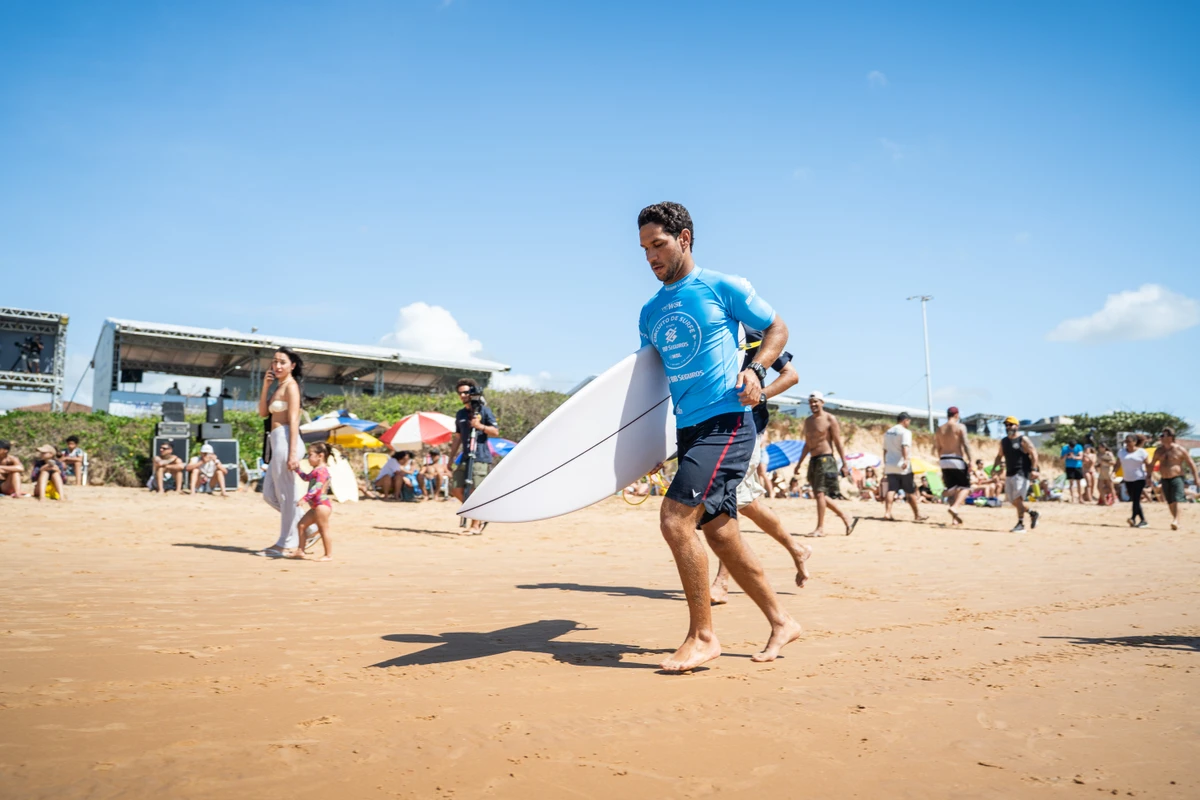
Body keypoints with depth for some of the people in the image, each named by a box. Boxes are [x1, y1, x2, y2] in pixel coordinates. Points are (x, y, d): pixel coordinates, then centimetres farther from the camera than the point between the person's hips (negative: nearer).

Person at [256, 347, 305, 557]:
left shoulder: (291, 386, -6)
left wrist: (293, 453, -22)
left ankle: (288, 543, 3)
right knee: (269, 494, 13)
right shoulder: (279, 386, 20)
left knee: (286, 493, -4)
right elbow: (263, 412, 16)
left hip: (285, 440, -10)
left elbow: (294, 420, -15)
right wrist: (265, 385, 7)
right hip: (277, 442, 10)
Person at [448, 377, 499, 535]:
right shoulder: (460, 414, 16)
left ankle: (476, 525, 0)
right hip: (465, 457, 7)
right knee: (456, 489, 2)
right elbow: (457, 437, 20)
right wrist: (451, 457, 16)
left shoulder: (484, 410, -1)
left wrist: (480, 426, -20)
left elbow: (496, 431, -5)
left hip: (481, 457, -6)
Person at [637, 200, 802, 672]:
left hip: (726, 422, -7)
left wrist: (755, 370, -11)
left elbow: (777, 328, 5)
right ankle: (781, 623, 24)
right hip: (687, 429, 7)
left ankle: (702, 636, -3)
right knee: (720, 533, 9)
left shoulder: (723, 287, -2)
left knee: (675, 518, -17)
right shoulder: (650, 312, 15)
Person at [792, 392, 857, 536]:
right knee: (822, 496, 8)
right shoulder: (808, 421, 16)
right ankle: (847, 521, 21)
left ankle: (820, 528, -6)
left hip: (826, 460, -7)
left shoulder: (830, 419, -5)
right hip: (813, 461, 7)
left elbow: (838, 443, -7)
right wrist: (799, 464, 20)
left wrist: (844, 464, -11)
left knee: (820, 493, -11)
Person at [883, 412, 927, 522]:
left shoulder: (888, 432, 16)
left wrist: (885, 464, 28)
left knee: (891, 490, -1)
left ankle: (887, 512, -15)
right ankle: (917, 515, 14)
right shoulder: (905, 432, -7)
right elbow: (905, 447, -23)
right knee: (911, 492, 5)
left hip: (890, 466, 6)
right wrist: (906, 460, -34)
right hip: (903, 467, -6)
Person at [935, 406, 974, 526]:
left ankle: (954, 519, 5)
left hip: (944, 460, 5)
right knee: (965, 487, 6)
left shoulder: (939, 429, 12)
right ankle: (954, 507, -19)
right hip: (957, 460, -5)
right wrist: (970, 461, -14)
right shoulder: (960, 426, -4)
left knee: (952, 489, 11)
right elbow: (965, 444, -13)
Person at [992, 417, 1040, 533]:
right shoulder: (1003, 441, 14)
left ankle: (1020, 524, -7)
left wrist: (1034, 469, -22)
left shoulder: (1023, 439, -7)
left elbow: (1034, 453, -12)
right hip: (1009, 474, 8)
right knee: (1013, 501, 9)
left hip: (1022, 473, -7)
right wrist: (994, 467, 7)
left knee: (1018, 499, -14)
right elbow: (1000, 455, 22)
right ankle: (1032, 514, 28)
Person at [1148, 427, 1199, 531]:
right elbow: (1152, 464, 19)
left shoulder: (1180, 449, -5)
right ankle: (1177, 522, 20)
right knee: (1170, 503, 9)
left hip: (1177, 478, -5)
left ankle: (1175, 521, -23)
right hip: (1165, 480, 5)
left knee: (1176, 500, -17)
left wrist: (1196, 478, -3)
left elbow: (1191, 464, 0)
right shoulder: (1159, 451, 8)